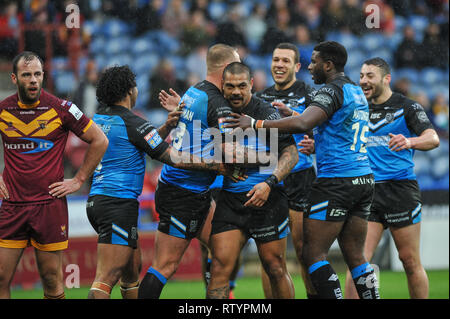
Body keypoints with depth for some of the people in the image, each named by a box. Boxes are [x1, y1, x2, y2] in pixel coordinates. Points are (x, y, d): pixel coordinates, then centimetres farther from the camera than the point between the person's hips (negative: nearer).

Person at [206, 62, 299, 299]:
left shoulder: (267, 113, -7)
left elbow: (291, 153, -9)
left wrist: (269, 183, -23)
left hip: (268, 200, -4)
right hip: (229, 200, 4)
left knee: (275, 268, 2)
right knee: (220, 265, -6)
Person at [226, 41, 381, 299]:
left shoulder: (333, 90, -11)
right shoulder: (357, 92, 17)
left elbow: (302, 124, -26)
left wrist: (256, 123, -23)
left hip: (336, 180, -9)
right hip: (365, 179, 9)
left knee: (314, 254, -4)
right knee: (356, 256, 11)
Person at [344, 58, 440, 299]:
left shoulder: (407, 107, -1)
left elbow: (433, 139, -13)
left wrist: (409, 141, -34)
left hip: (401, 188, -4)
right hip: (368, 192, 4)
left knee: (410, 261, 0)